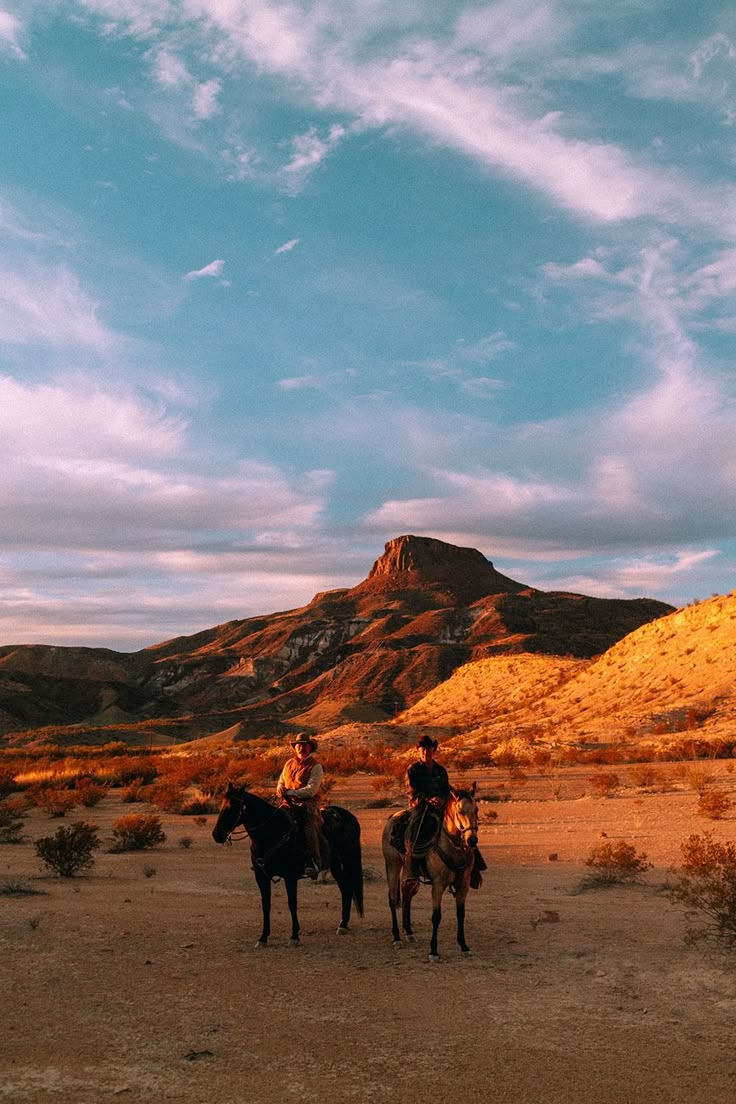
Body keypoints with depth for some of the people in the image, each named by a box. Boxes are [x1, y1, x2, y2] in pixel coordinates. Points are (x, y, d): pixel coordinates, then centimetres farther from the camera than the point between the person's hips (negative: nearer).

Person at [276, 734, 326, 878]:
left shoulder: (315, 767, -2)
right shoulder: (289, 763, 17)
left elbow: (311, 790, -13)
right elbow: (281, 781, 26)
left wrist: (290, 792, -15)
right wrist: (280, 789, 1)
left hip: (308, 804, -6)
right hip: (288, 804, 6)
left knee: (310, 828, -31)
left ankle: (314, 862, -32)